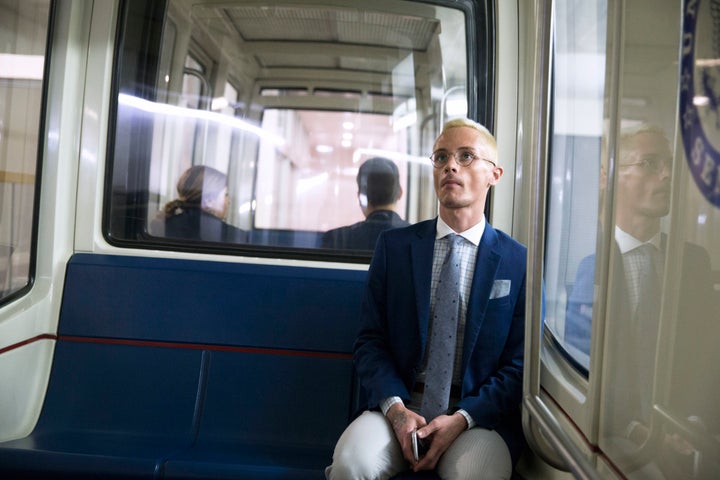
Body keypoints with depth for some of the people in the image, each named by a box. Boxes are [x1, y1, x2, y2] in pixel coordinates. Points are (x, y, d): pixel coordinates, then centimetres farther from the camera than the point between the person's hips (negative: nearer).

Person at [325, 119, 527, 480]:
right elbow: (370, 341, 3)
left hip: (479, 412, -1)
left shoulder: (519, 261, 0)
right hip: (399, 404, 1)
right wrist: (396, 407, -13)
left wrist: (462, 418, -14)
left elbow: (518, 364, 0)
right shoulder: (394, 246, 4)